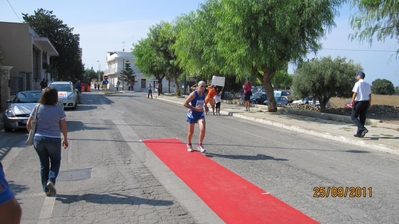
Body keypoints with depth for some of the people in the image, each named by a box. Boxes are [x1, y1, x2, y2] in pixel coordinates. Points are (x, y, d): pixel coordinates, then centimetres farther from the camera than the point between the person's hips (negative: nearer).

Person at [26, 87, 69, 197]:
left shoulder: (38, 108, -2)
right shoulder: (59, 110, -9)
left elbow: (28, 124, 2)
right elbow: (64, 128, -4)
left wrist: (32, 135, 18)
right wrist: (65, 140, 10)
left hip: (38, 139, 3)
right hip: (54, 140, -2)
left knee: (43, 164, 15)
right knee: (56, 161, 18)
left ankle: (46, 190, 17)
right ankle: (51, 180, -7)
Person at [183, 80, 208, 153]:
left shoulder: (203, 94, 2)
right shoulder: (194, 94, -18)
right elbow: (185, 104, -22)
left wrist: (205, 106, 2)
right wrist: (195, 108, -28)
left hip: (200, 114, 4)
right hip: (192, 114, -4)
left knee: (202, 129, -17)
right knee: (191, 132, 10)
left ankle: (200, 145, 2)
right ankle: (189, 145, 36)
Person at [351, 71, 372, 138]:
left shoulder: (358, 83, -8)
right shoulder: (368, 84, 13)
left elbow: (355, 93, -14)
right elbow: (370, 95, 14)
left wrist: (352, 102, -11)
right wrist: (369, 104, 18)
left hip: (359, 102, -7)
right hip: (366, 102, 7)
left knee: (353, 117, 0)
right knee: (362, 118, 11)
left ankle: (363, 129, -17)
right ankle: (359, 133, 15)